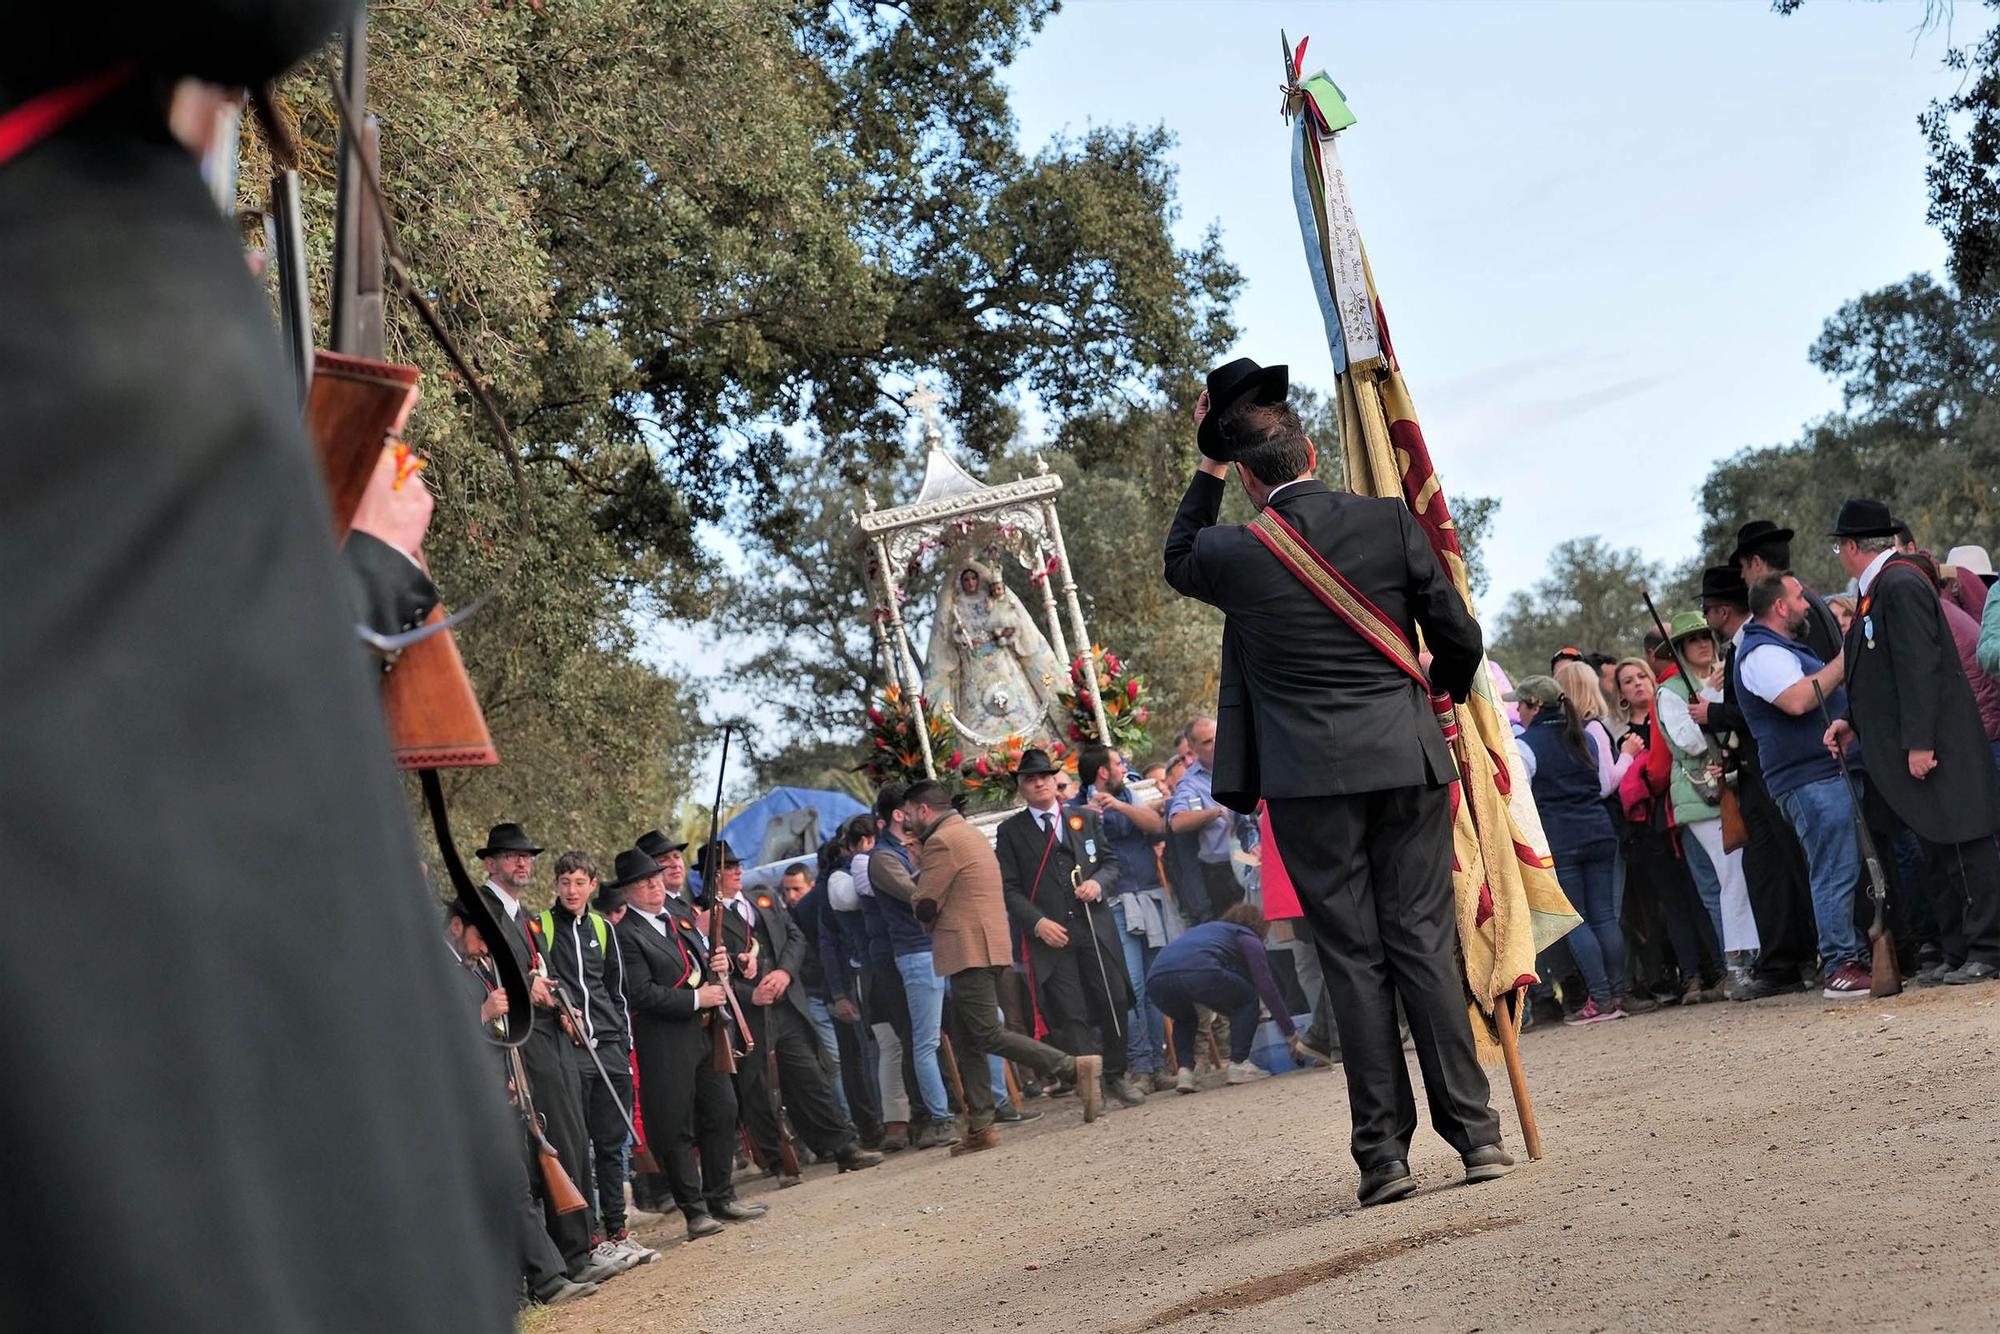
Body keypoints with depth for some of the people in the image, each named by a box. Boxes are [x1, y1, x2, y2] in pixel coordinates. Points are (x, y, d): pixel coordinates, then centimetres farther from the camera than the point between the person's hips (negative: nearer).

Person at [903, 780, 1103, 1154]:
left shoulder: (942, 841, -11)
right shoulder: (969, 833, 22)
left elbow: (924, 907, -12)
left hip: (970, 951, -10)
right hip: (984, 950, 10)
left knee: (987, 1035, -12)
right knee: (967, 1042, 10)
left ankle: (1076, 1068, -20)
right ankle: (980, 1127, 8)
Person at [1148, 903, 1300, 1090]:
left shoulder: (1200, 930, 43)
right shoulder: (1246, 936, 25)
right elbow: (1266, 986, 15)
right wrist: (1290, 1033, 20)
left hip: (1156, 979, 6)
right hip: (1199, 973, -6)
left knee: (1184, 1019, 36)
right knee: (1248, 1000, 22)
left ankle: (1184, 1070, 14)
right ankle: (1239, 1064, 10)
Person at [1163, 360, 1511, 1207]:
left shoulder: (1238, 555, -5)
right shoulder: (1390, 524, -1)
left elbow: (1178, 561, 21)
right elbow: (1461, 641, 5)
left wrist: (1208, 472, 19)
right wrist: (1445, 691, 26)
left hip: (1311, 781, -2)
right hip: (1408, 762, 2)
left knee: (1354, 960, 2)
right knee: (1424, 944, 7)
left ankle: (1384, 1152, 2)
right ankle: (1475, 1130, 6)